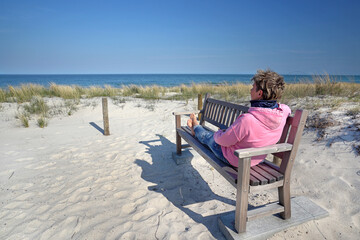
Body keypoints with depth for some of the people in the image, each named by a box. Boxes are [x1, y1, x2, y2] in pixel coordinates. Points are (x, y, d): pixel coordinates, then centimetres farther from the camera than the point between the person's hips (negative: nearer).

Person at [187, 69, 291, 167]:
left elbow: (223, 140, -28)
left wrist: (218, 134, -3)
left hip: (233, 160, -6)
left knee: (208, 137, 23)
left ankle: (196, 128, 57)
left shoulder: (247, 120, -42)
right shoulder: (282, 114, -21)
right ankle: (196, 129, 59)